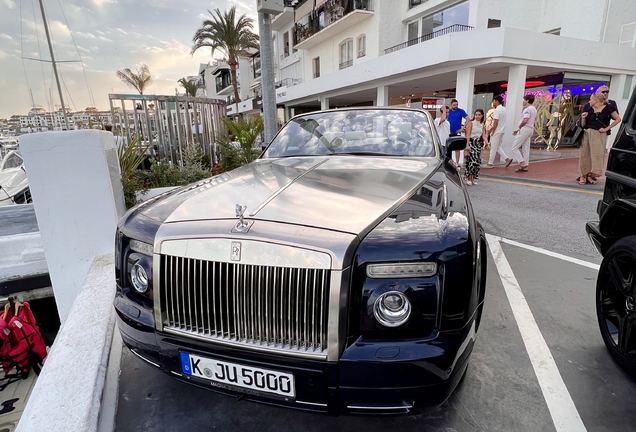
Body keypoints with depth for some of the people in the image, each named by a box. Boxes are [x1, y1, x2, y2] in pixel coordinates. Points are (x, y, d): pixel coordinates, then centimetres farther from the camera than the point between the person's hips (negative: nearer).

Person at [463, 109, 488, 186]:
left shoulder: (482, 125, 13)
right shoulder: (471, 123, -3)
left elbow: (484, 136, 7)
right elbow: (468, 135, -10)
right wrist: (467, 145, -21)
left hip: (478, 143, 6)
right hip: (471, 142, -6)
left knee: (478, 161, 3)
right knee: (472, 160, -15)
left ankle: (473, 178, 13)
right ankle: (468, 178, -6)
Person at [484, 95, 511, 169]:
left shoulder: (497, 110, -17)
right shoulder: (503, 109, 12)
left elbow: (495, 122, -20)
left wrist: (492, 131, -14)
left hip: (497, 132, -9)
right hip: (502, 130, 9)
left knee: (493, 148, -2)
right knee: (498, 147, 18)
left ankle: (490, 164, 5)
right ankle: (507, 159, 12)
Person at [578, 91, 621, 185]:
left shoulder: (608, 108, 1)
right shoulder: (590, 110, 11)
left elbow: (618, 119, 3)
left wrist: (607, 128, -3)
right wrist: (583, 118, -4)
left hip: (599, 135, -3)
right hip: (587, 134, 3)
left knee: (597, 155, -5)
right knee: (585, 155, 0)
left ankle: (590, 175, 1)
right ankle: (583, 175, 5)